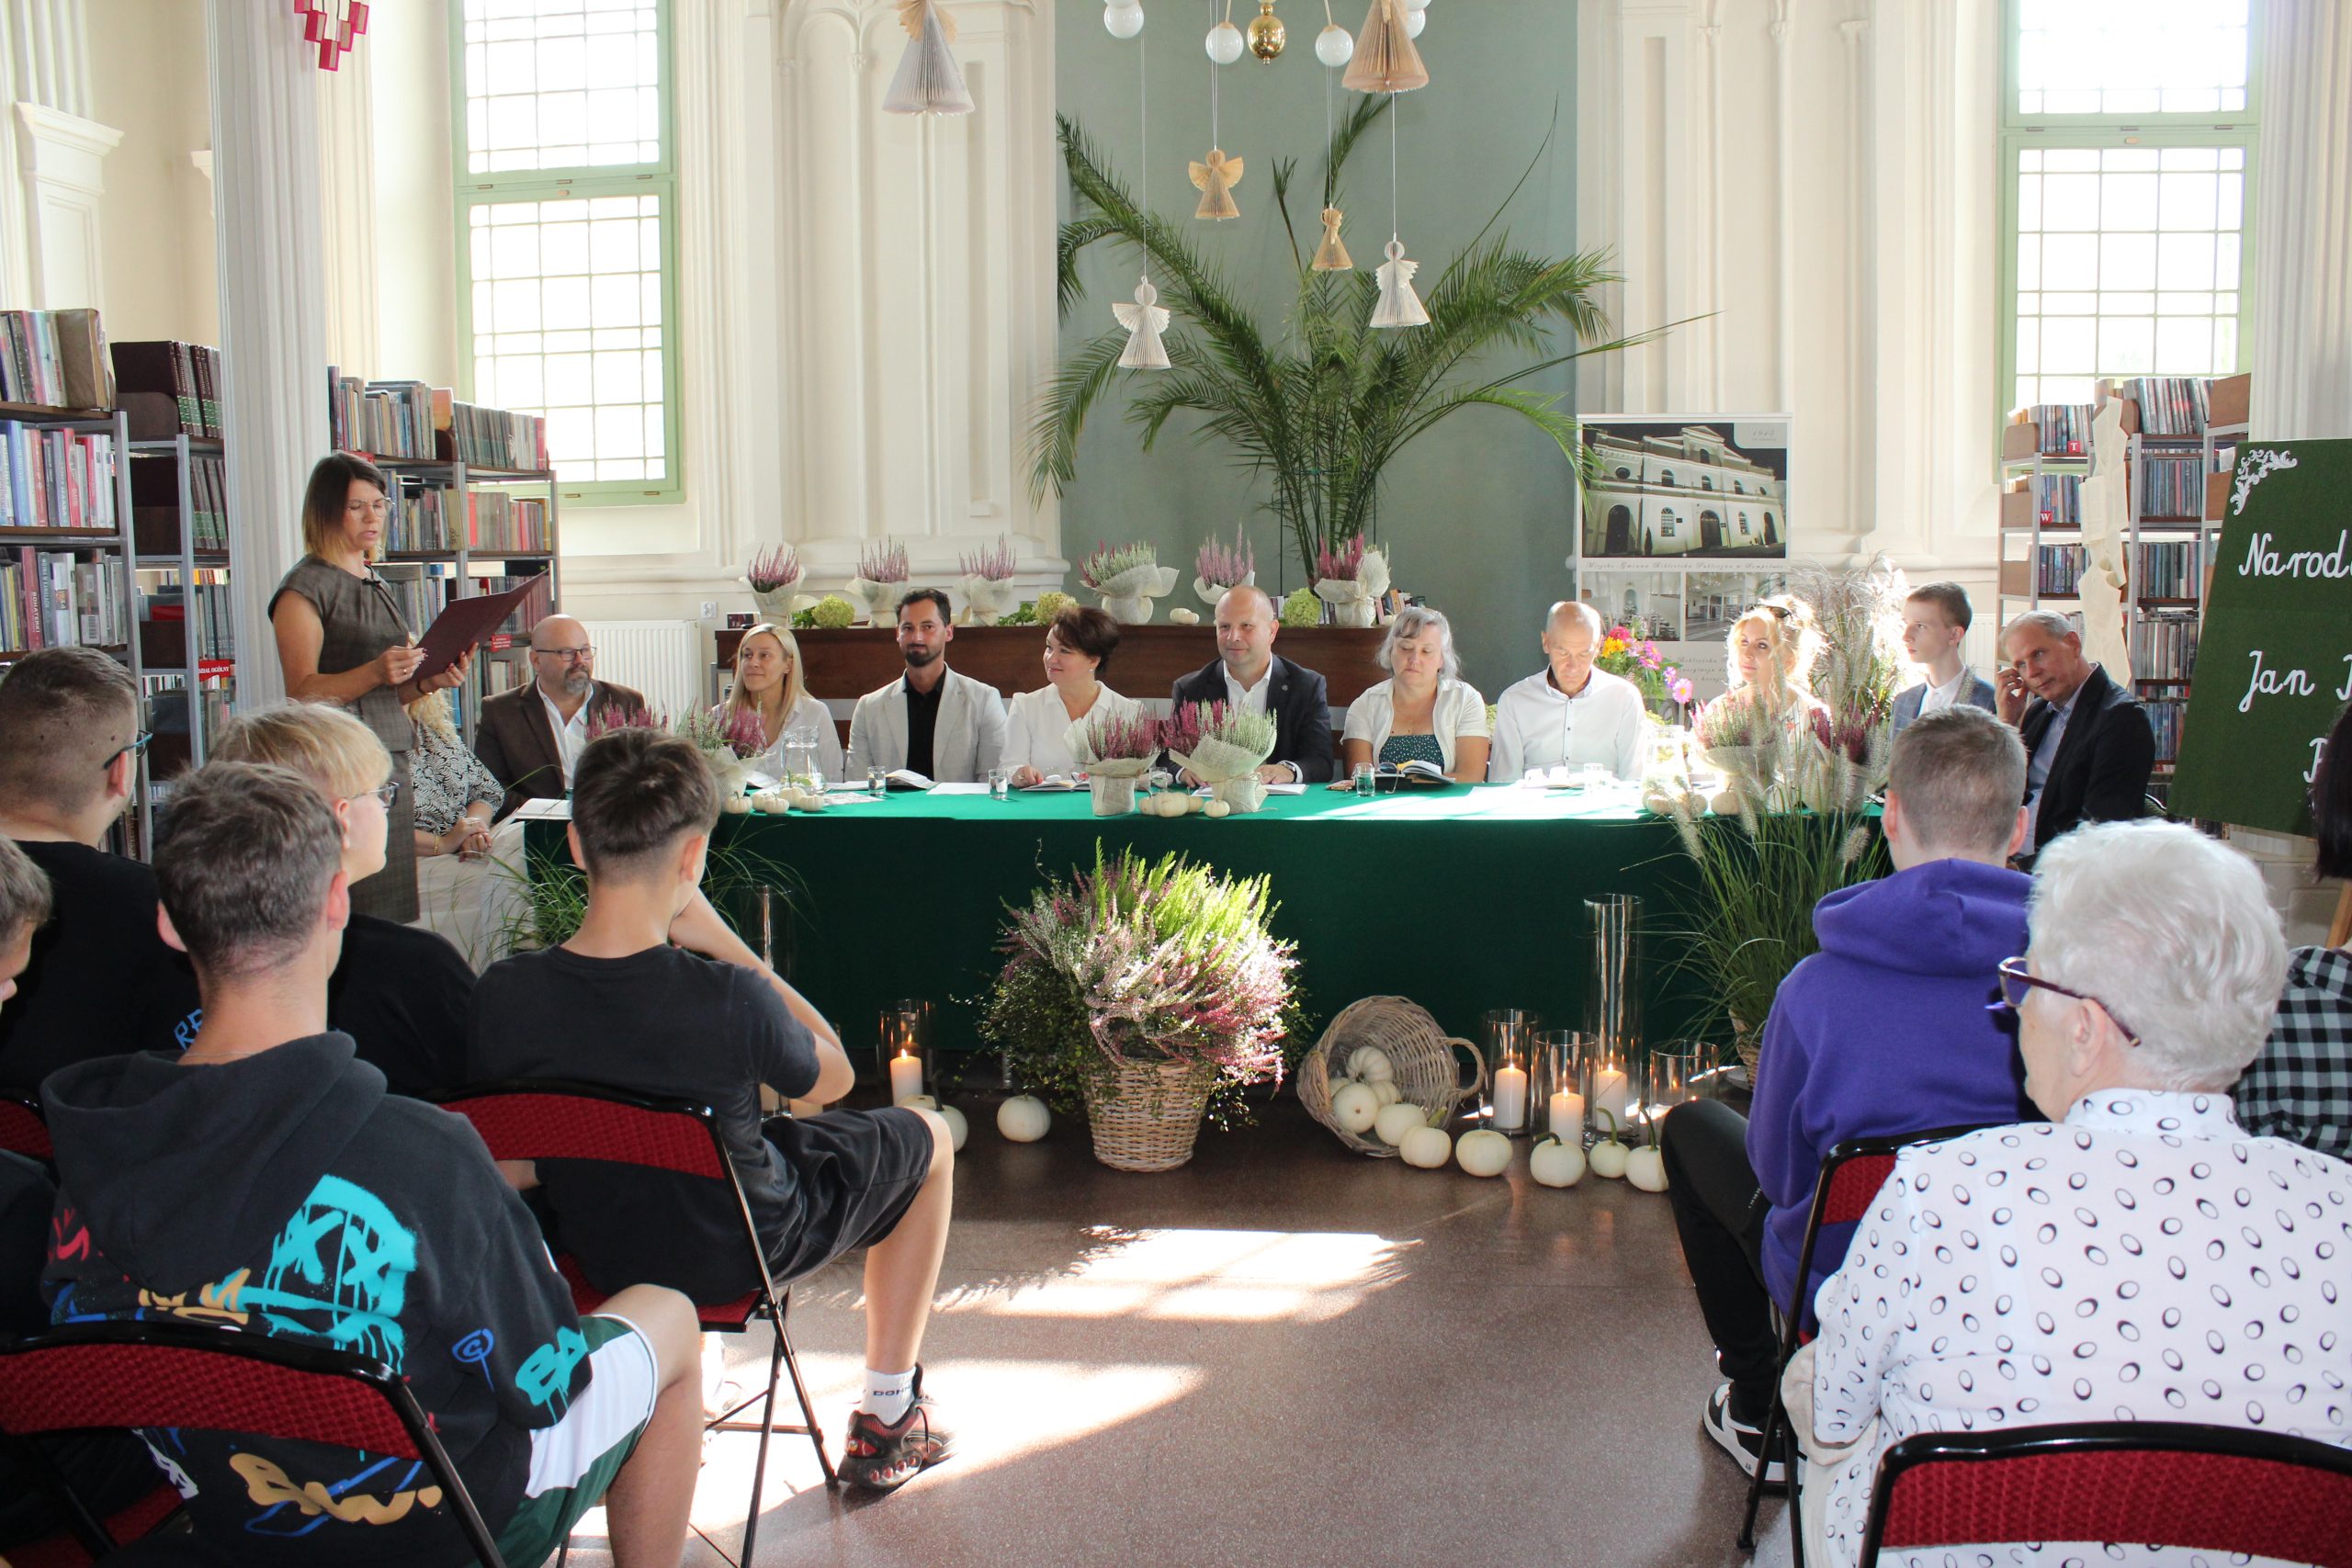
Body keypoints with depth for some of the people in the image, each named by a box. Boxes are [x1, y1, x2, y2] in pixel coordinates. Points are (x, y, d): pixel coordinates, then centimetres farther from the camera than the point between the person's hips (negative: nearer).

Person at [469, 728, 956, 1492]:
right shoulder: (728, 999, -34)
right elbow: (832, 1077, -12)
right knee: (927, 1137, 21)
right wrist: (721, 941, -16)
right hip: (740, 1251, -4)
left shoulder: (500, 996, -23)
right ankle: (887, 1418, 29)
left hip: (592, 1251, 5)